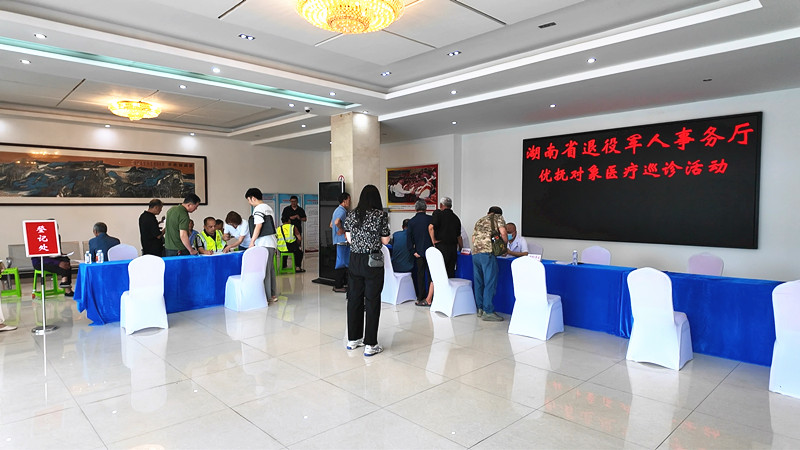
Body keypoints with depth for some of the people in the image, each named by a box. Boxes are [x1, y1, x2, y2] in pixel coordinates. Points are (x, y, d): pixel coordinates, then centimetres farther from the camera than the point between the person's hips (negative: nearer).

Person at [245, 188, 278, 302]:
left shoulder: (258, 209, -11)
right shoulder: (269, 208, 18)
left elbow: (258, 226, -18)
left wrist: (252, 242, -14)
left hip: (263, 244, -10)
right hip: (272, 242, 10)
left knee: (264, 270, -5)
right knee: (270, 268, 13)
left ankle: (267, 297, -1)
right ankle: (273, 295, 19)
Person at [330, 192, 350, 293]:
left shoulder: (337, 210, 18)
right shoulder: (342, 211, -15)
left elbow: (331, 225, 26)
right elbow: (337, 222, -34)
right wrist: (341, 230, -19)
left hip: (338, 240, 10)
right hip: (342, 241, -10)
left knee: (342, 263, 15)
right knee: (342, 263, -4)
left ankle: (337, 284, 22)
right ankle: (338, 286, 2)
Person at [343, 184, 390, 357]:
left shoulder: (352, 215, 3)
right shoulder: (381, 215, -9)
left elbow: (349, 239, 8)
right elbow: (385, 241, -5)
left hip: (354, 260, 5)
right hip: (373, 261, -4)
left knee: (354, 299, 13)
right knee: (372, 301, 2)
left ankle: (353, 339, 24)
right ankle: (370, 344, 5)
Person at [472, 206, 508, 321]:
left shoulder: (479, 221, 28)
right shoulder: (498, 218, 12)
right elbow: (503, 232, -4)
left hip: (475, 252, 7)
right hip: (488, 252, -7)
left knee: (478, 282, 11)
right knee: (490, 282, -5)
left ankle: (480, 308, 18)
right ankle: (488, 312, -5)